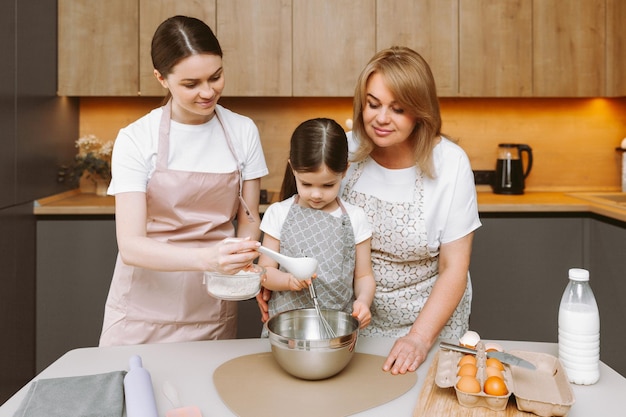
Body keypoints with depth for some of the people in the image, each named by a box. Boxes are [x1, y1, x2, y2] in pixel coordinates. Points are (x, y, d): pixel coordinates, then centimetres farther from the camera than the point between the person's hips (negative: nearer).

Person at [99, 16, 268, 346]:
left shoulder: (243, 132, -2)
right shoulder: (136, 139, -11)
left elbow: (248, 217, 6)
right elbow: (130, 246, -17)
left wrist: (242, 263, -15)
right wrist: (206, 257, -33)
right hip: (144, 313, -2)